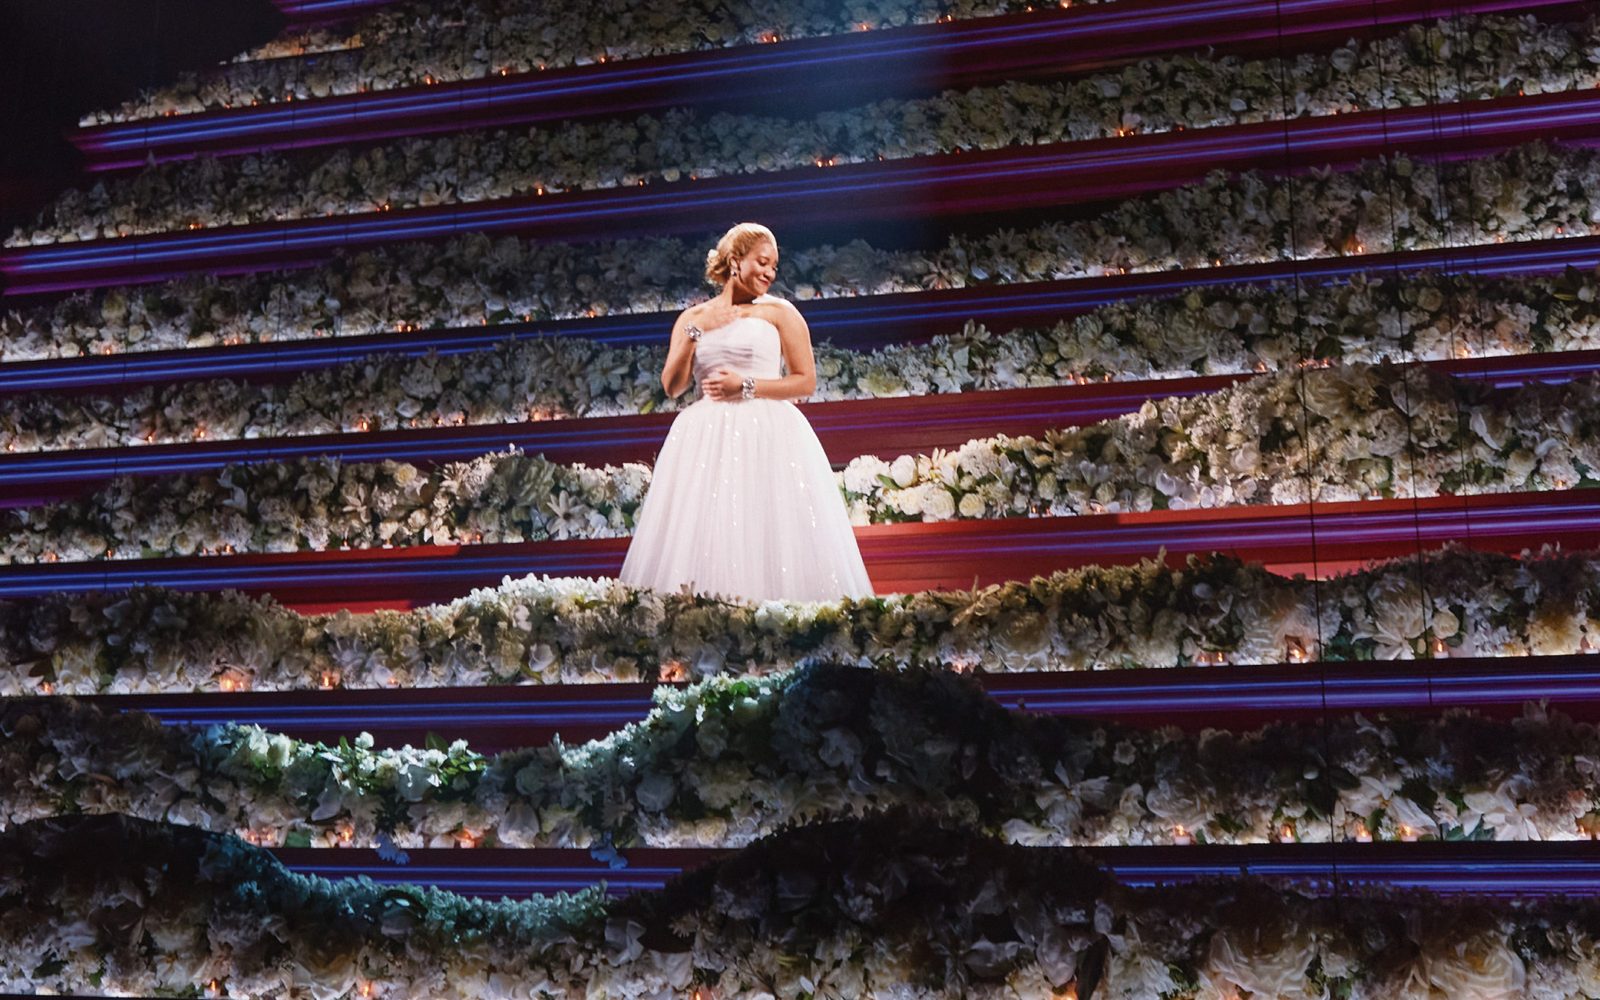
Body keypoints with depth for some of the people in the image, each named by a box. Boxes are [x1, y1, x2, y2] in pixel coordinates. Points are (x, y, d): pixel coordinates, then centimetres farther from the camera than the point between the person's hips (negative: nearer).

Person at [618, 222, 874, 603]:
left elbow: (806, 382, 1)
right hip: (706, 439, 2)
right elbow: (672, 386, 7)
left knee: (770, 535, -9)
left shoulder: (779, 312, 5)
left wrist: (747, 386, -9)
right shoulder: (693, 317, 14)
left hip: (769, 436, -2)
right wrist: (696, 332, -3)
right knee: (702, 538, -4)